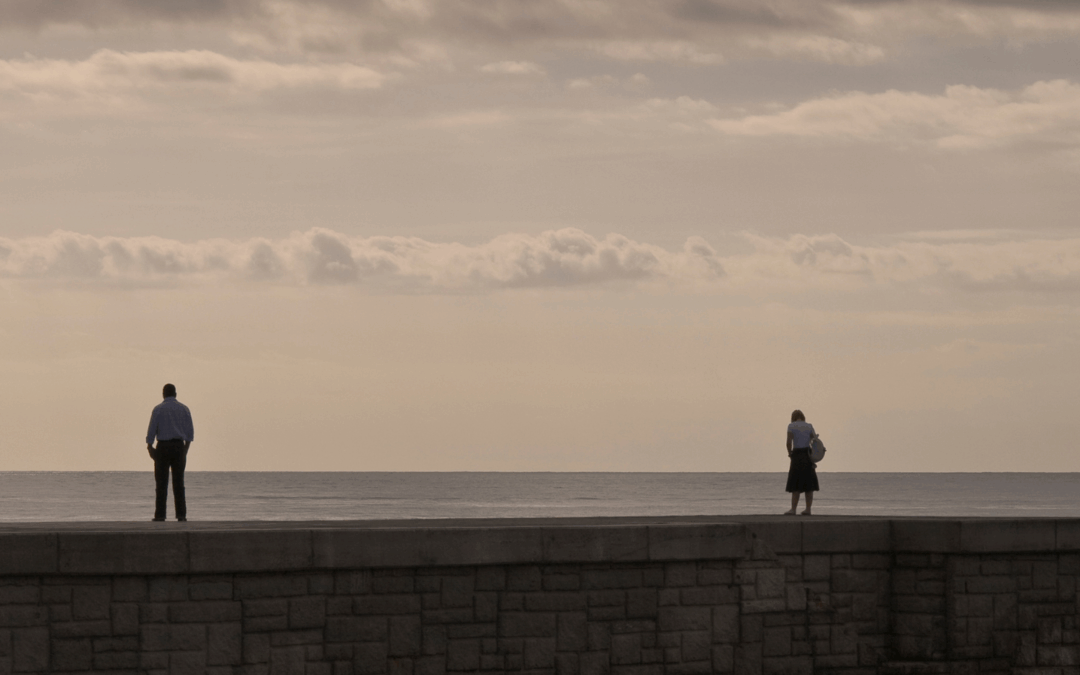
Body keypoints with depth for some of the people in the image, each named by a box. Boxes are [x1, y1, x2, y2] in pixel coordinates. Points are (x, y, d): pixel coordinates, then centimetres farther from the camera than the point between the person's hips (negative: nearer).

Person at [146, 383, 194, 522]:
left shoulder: (158, 409, -2)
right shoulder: (184, 409, 8)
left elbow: (151, 430, -6)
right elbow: (190, 432, 7)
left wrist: (150, 447, 3)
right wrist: (185, 449, 13)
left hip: (163, 447, -3)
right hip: (179, 446, 3)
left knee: (161, 482, -1)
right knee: (178, 482, 4)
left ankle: (160, 515, -4)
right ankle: (181, 514, -2)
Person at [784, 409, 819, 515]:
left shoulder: (791, 426, -3)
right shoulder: (809, 426, 8)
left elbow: (789, 442, -12)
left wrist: (790, 452, 5)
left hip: (797, 455, -4)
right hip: (808, 454, 4)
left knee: (796, 484, -2)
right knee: (809, 484, 9)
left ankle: (793, 509, -8)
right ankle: (808, 509, 8)